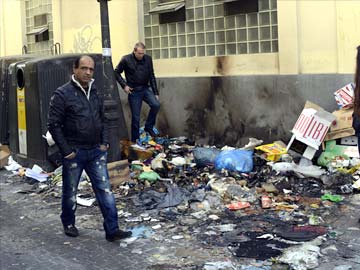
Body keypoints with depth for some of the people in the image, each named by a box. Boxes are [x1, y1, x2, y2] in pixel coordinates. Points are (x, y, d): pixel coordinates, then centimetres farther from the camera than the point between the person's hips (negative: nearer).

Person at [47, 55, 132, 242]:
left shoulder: (95, 93, 9)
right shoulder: (62, 94, -10)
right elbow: (53, 125, -12)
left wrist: (104, 142, 6)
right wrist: (66, 151, -13)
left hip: (96, 151, 5)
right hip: (74, 153, -4)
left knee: (105, 191, 0)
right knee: (70, 192, 12)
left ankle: (112, 230, 2)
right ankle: (68, 223, 33)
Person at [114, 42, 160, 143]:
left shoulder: (148, 59, 1)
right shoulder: (126, 59, -8)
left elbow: (152, 76, 5)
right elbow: (116, 72, 2)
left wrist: (156, 93, 2)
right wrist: (124, 85, -8)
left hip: (145, 88, 3)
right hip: (133, 91, -3)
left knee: (156, 105, -21)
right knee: (135, 117, -1)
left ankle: (149, 127, 1)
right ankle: (135, 141, 11)